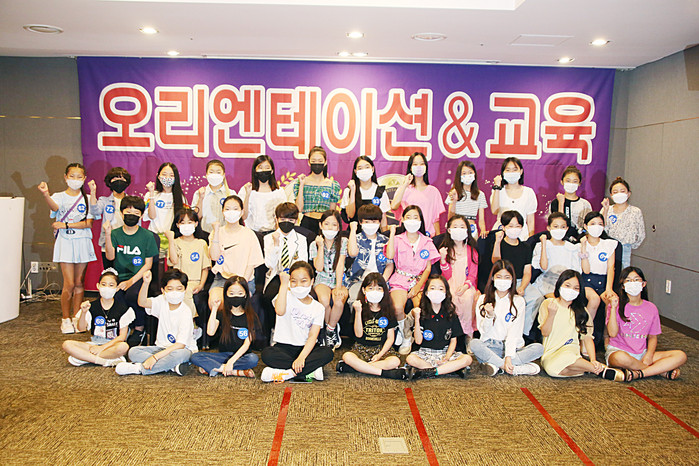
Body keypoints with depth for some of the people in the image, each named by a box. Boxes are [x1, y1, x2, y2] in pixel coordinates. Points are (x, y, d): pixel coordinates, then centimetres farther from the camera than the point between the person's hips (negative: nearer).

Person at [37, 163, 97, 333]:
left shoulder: (87, 199, 6)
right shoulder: (59, 197, 2)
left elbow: (88, 223, -3)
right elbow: (55, 207, -24)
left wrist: (66, 225, -12)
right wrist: (45, 194, -43)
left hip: (82, 242, 2)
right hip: (65, 243, -2)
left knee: (79, 283, 6)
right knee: (69, 284, -6)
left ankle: (76, 317, 18)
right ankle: (65, 319, 8)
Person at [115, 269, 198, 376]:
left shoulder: (185, 312, -18)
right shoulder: (162, 302, -2)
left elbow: (180, 344, -23)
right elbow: (142, 302, -22)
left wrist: (155, 356, -29)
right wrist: (146, 283, -39)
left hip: (184, 349, -5)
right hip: (163, 347, 6)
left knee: (179, 354, -40)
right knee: (133, 352, -14)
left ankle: (140, 368, -22)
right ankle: (173, 366, -22)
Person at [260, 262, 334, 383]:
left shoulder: (318, 308, 3)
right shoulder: (287, 296, -1)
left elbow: (313, 336, -8)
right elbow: (280, 311, -26)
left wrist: (301, 357, -25)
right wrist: (284, 284, -21)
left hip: (306, 348, 1)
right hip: (284, 347, -1)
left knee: (327, 353, -27)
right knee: (267, 354, -32)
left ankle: (288, 373, -28)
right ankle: (310, 371, -29)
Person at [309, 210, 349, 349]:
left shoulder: (343, 242, 2)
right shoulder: (314, 244, 3)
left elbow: (340, 266, -8)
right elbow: (319, 268, -9)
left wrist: (338, 287, -18)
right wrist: (321, 246, -13)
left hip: (339, 280, 0)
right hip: (322, 280, 0)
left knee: (339, 301, -32)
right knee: (324, 300, -33)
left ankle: (330, 330, -5)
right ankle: (332, 327, -3)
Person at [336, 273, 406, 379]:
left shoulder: (387, 311, 5)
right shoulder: (360, 308, 1)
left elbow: (390, 338, 4)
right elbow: (358, 334, -9)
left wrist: (380, 355, -11)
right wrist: (358, 312, -19)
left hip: (382, 348, 1)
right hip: (361, 348, -1)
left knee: (395, 361, -31)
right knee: (347, 356, -33)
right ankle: (384, 372, -28)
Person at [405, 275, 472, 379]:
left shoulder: (450, 314, 5)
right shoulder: (422, 314, -2)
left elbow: (453, 340, 5)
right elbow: (418, 341, -8)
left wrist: (447, 357, -13)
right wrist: (417, 319, -19)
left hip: (445, 352, 2)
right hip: (426, 352, -2)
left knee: (467, 359, -24)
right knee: (410, 359, -32)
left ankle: (429, 371, -23)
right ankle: (452, 368, -22)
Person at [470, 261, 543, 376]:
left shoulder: (518, 301, 2)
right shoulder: (483, 299, 5)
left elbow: (515, 332, -7)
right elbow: (483, 330, -1)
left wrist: (508, 356, -20)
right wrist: (490, 315, -21)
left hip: (513, 346, 1)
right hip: (490, 346, 0)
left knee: (539, 348, -25)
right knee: (474, 344, -31)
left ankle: (497, 364, -26)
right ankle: (516, 369, -29)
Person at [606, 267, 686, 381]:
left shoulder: (651, 308, 7)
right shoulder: (617, 305, -3)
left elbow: (653, 337, 12)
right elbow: (613, 333, -13)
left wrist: (649, 356, -7)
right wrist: (613, 308, -19)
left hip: (642, 354, 4)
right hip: (617, 350, -4)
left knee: (681, 356, -13)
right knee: (621, 358, -41)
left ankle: (638, 374, -25)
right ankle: (662, 371, -15)